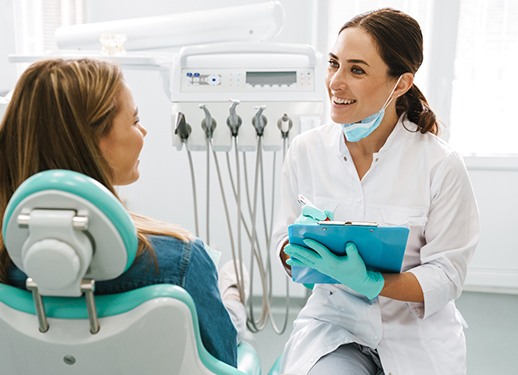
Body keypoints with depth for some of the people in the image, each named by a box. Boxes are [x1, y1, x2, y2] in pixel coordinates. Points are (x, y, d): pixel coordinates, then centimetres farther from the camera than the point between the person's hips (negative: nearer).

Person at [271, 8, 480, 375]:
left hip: (416, 333, 0)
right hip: (332, 320, 0)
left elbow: (446, 276, -9)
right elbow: (284, 242, 4)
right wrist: (299, 248, -20)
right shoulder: (305, 150, -5)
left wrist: (369, 282, -24)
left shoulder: (442, 165, -12)